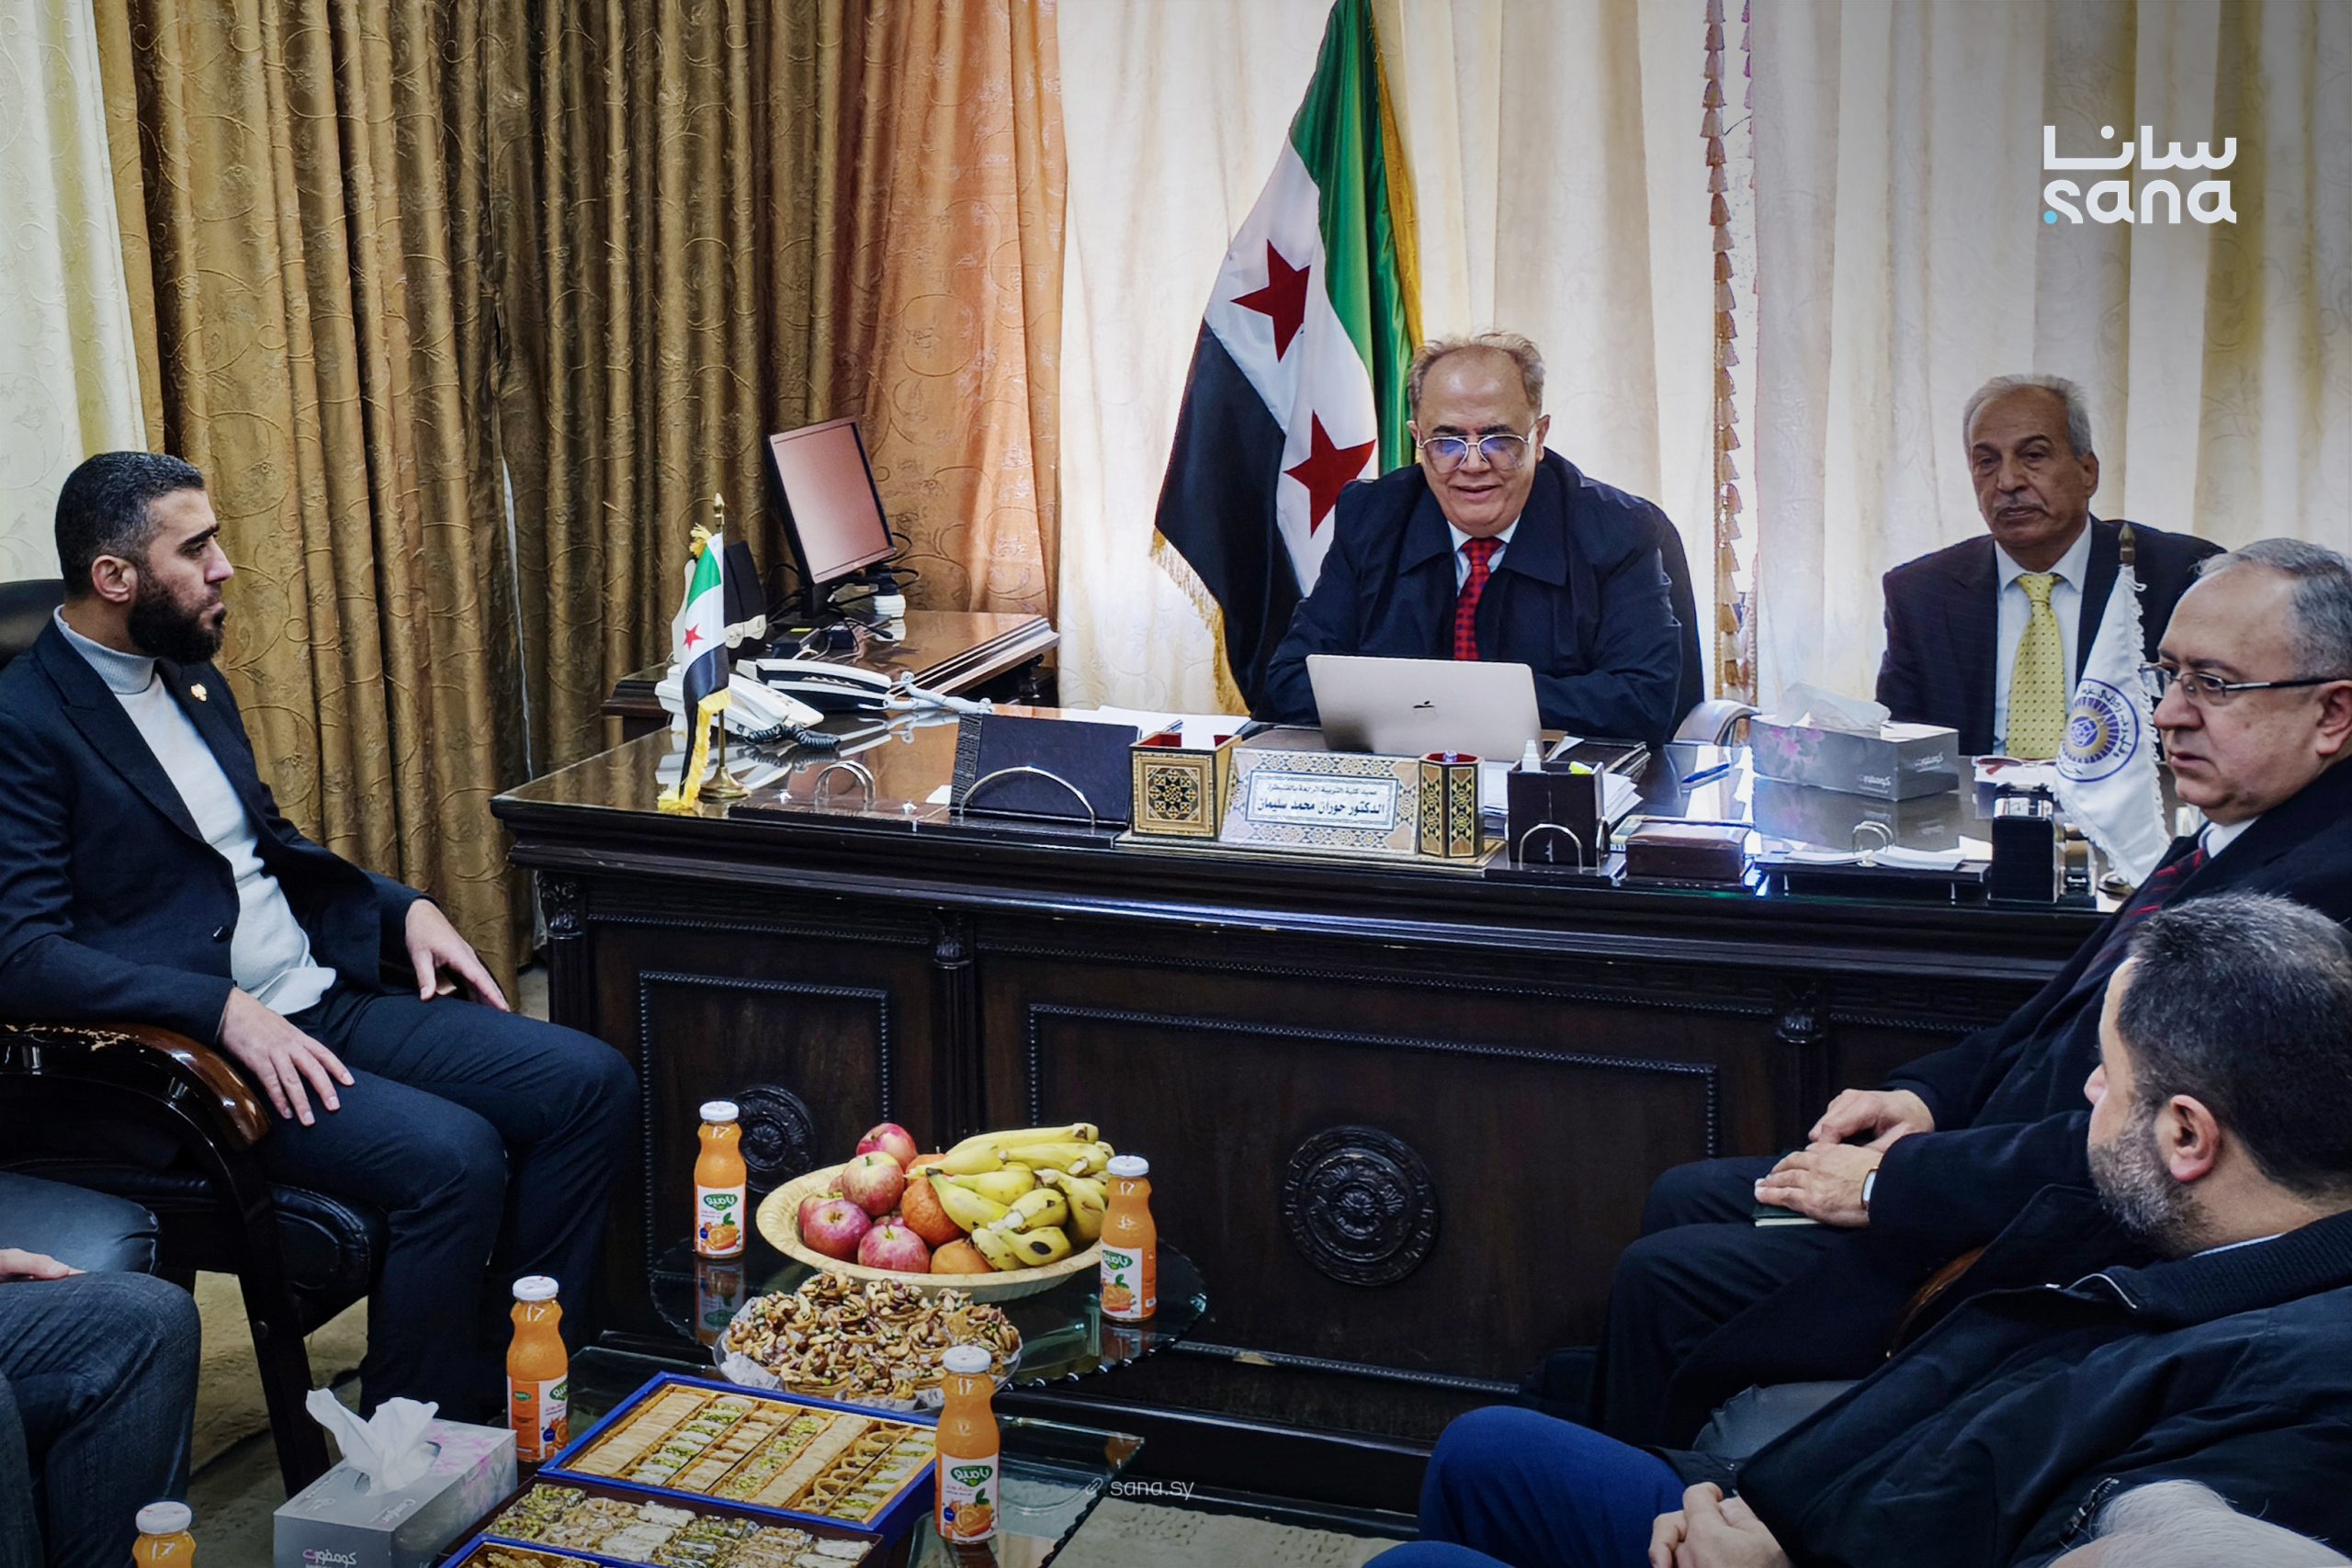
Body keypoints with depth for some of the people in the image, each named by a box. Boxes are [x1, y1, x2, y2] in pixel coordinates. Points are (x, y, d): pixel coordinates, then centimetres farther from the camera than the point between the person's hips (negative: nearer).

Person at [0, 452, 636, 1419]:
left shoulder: (193, 682, 16)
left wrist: (403, 909, 10)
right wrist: (222, 1009, -26)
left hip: (324, 999, 9)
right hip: (192, 1050, -8)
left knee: (592, 1083, -5)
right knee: (451, 1155, -29)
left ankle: (504, 1378, 3)